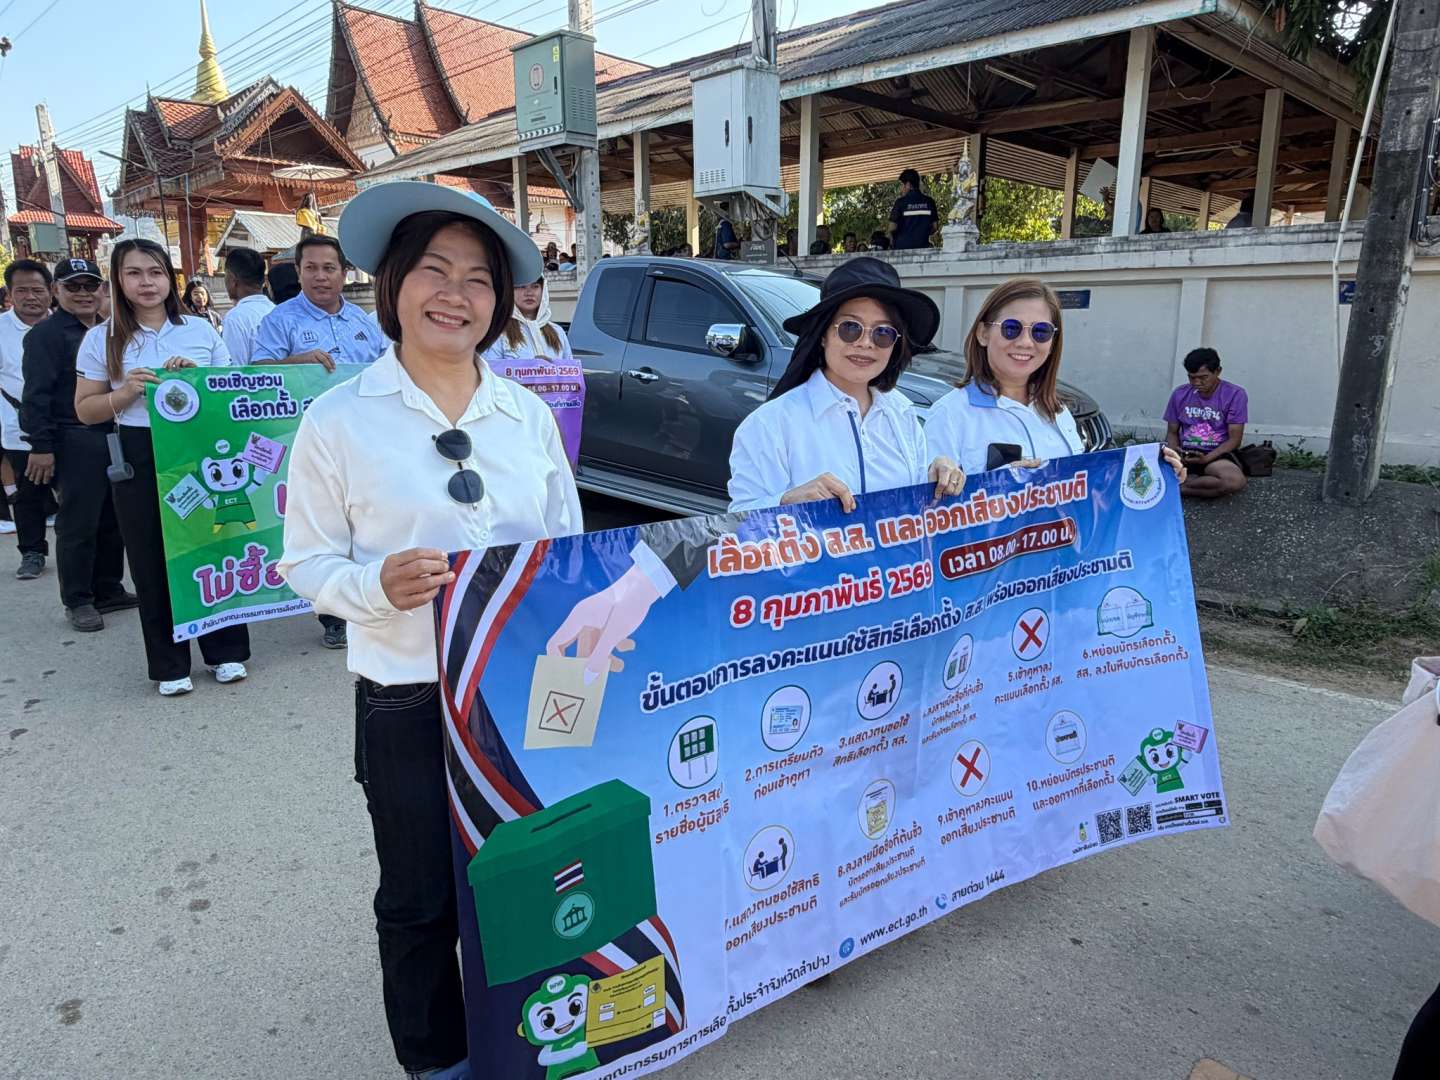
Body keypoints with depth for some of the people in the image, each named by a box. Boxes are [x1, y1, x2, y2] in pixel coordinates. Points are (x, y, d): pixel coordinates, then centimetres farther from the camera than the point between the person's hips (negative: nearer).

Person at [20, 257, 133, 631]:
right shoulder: (46, 334, -5)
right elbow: (37, 394, -11)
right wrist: (41, 445, -16)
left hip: (117, 437, 7)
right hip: (77, 443, -6)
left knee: (113, 519, 11)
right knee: (78, 524, -1)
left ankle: (109, 590, 22)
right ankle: (77, 601, 8)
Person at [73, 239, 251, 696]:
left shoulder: (200, 329, 6)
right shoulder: (101, 339, 3)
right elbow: (85, 410, 4)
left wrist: (198, 375, -9)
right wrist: (125, 394, -14)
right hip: (139, 459, 0)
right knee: (152, 563, 6)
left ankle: (226, 650, 20)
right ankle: (170, 665, 18)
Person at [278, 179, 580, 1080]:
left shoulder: (531, 414, 2)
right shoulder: (338, 420, -7)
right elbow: (308, 564, -3)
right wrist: (379, 584, -23)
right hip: (408, 701, -3)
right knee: (423, 902, 15)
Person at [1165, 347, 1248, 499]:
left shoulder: (1235, 395, -4)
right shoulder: (1180, 394, 6)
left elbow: (1234, 439, -6)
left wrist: (1206, 459, -22)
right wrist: (1173, 450, -13)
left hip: (1217, 455, -2)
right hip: (1185, 454, 2)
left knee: (1236, 481, -36)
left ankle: (1177, 486, -18)